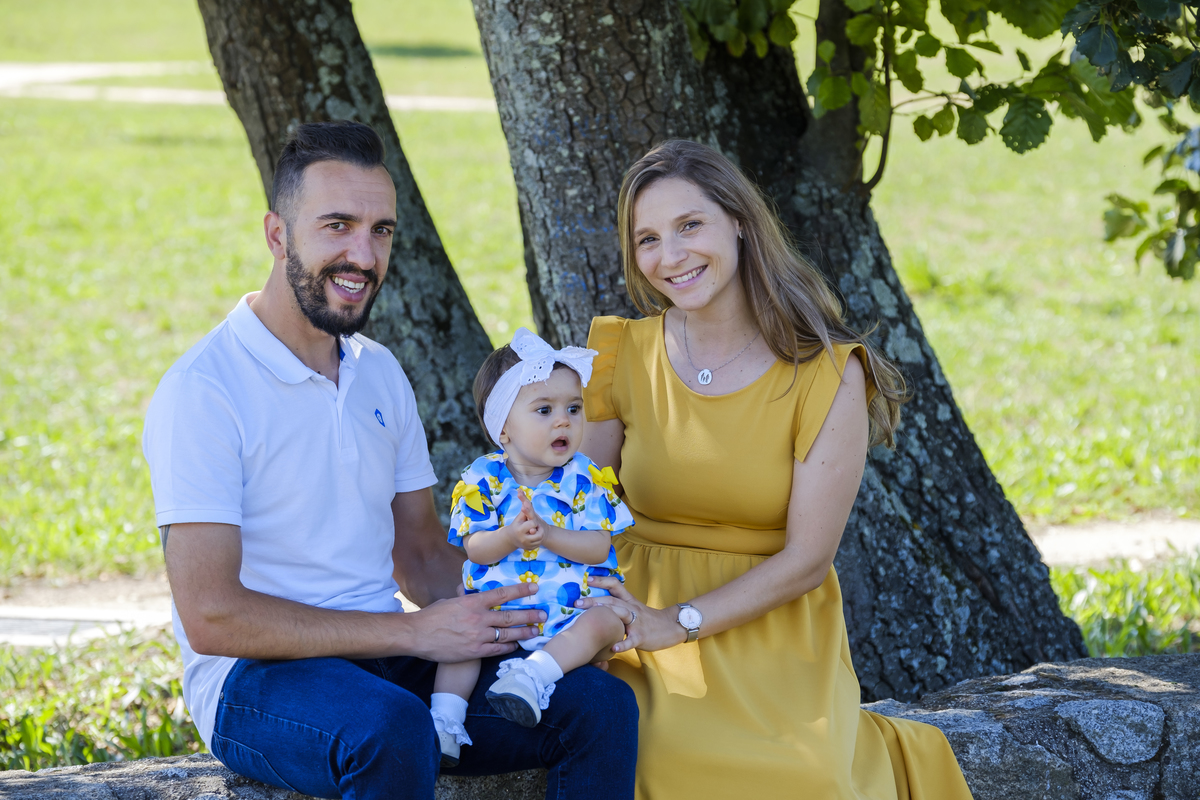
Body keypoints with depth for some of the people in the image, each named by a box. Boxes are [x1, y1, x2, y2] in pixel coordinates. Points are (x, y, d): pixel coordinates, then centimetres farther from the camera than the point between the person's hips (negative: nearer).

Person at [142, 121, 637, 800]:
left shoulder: (380, 373, 13)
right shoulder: (202, 389, -12)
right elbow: (211, 616, -19)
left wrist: (509, 610, -4)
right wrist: (414, 633, -20)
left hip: (389, 661, 7)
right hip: (254, 682, -7)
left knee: (602, 706, -13)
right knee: (393, 731, -38)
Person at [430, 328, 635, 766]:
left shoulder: (584, 479, -1)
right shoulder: (485, 479, 0)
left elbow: (599, 547, -8)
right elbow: (474, 549, -4)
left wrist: (548, 535, -24)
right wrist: (510, 538, -26)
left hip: (570, 610, -1)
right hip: (498, 607, 1)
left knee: (607, 620, -28)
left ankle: (535, 672, -40)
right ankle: (444, 720, -26)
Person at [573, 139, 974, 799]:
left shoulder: (828, 375, -5)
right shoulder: (625, 355, 5)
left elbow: (806, 560, -7)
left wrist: (675, 622, -16)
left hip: (772, 639, -2)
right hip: (646, 633, 2)